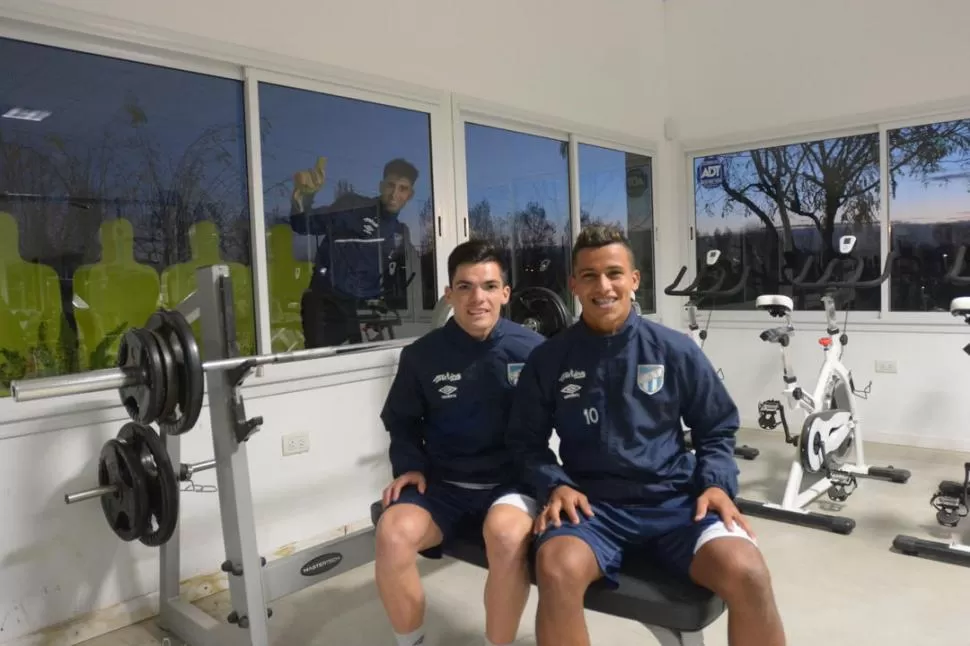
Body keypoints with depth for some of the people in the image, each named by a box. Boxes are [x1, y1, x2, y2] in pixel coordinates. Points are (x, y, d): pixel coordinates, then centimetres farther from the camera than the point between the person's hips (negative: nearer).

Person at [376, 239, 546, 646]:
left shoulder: (532, 350, -6)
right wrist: (409, 465, -1)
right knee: (393, 533, -26)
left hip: (511, 482, -2)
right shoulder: (421, 355, 0)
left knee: (506, 534, -35)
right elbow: (402, 421, 14)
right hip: (442, 484, 2)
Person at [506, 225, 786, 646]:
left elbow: (717, 429, 13)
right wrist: (554, 485, -9)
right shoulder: (548, 360, 3)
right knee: (557, 570, -33)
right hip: (592, 505, -1)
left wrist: (718, 484, -4)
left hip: (676, 501, 1)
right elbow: (526, 440, 9)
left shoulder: (676, 350, 3)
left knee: (747, 574, -27)